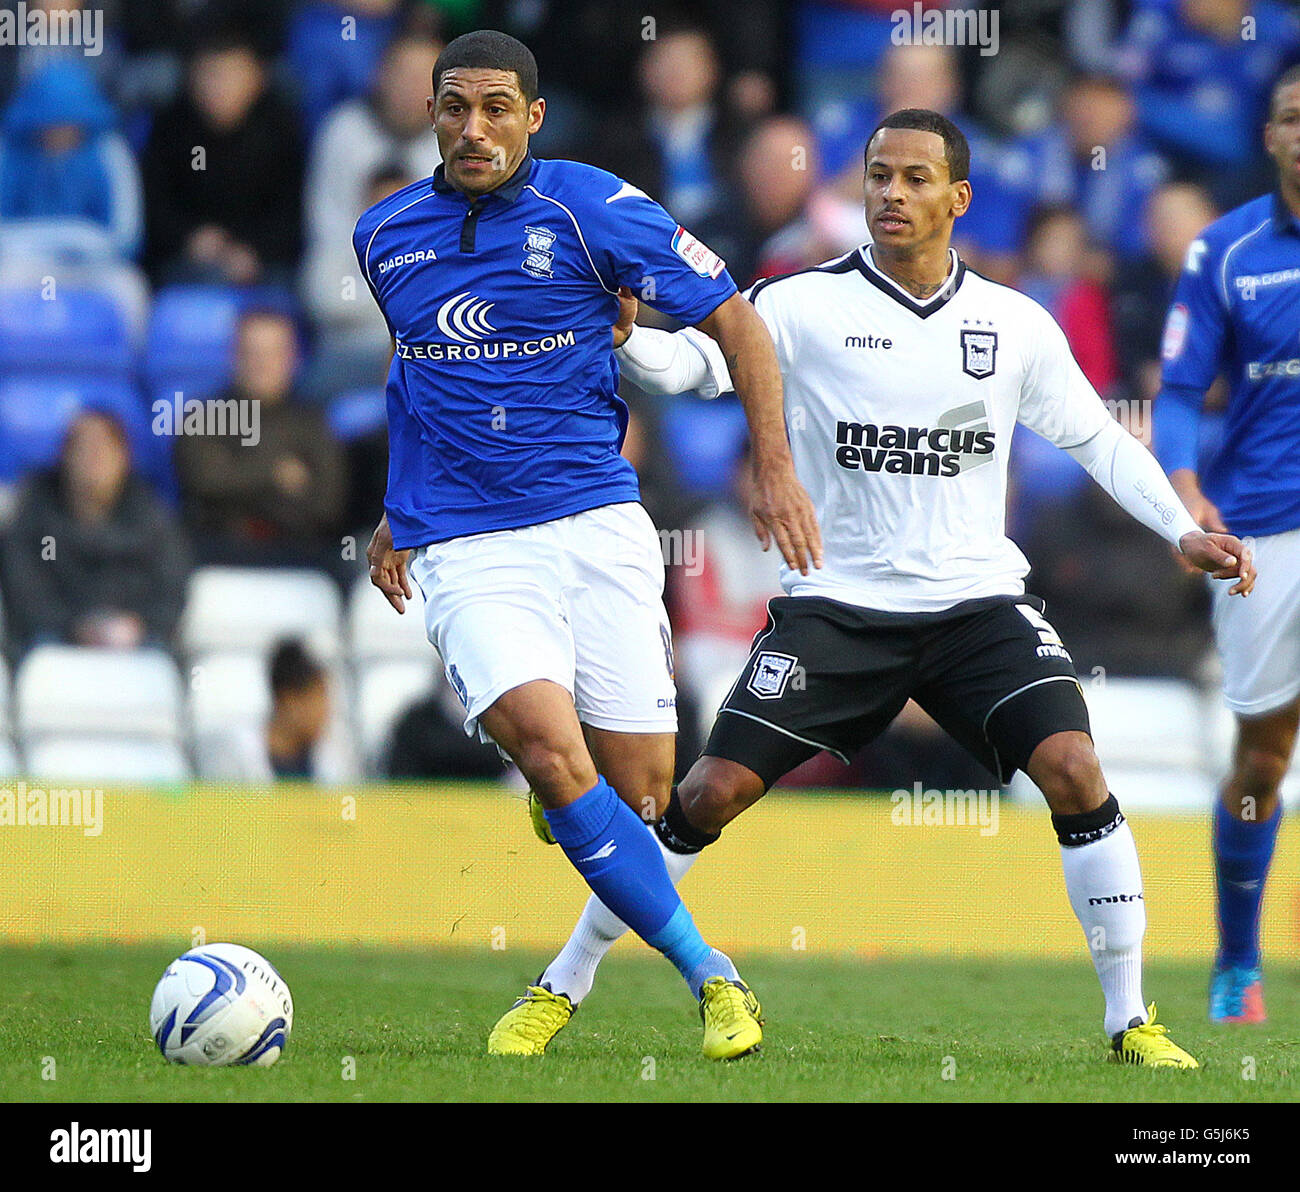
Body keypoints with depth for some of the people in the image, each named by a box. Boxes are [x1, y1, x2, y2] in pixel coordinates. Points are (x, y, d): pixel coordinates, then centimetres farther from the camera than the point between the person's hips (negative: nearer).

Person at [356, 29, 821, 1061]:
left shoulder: (589, 207, -3)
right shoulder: (384, 237, 10)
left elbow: (735, 318, 1)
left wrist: (777, 471, -5)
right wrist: (401, 509, 28)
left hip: (596, 525, -1)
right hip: (463, 546, 1)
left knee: (639, 795, -4)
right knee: (549, 746, -23)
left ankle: (564, 978, 21)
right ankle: (708, 973, -16)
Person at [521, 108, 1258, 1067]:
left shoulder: (1016, 325, 5)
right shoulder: (804, 306, -3)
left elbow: (1097, 439, 14)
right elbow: (700, 361, -15)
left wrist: (1183, 530, 3)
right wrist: (625, 341, -37)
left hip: (977, 601, 1)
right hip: (837, 603, -1)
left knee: (1072, 770, -19)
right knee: (715, 790, -8)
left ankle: (1131, 1019, -7)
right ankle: (566, 981, 9)